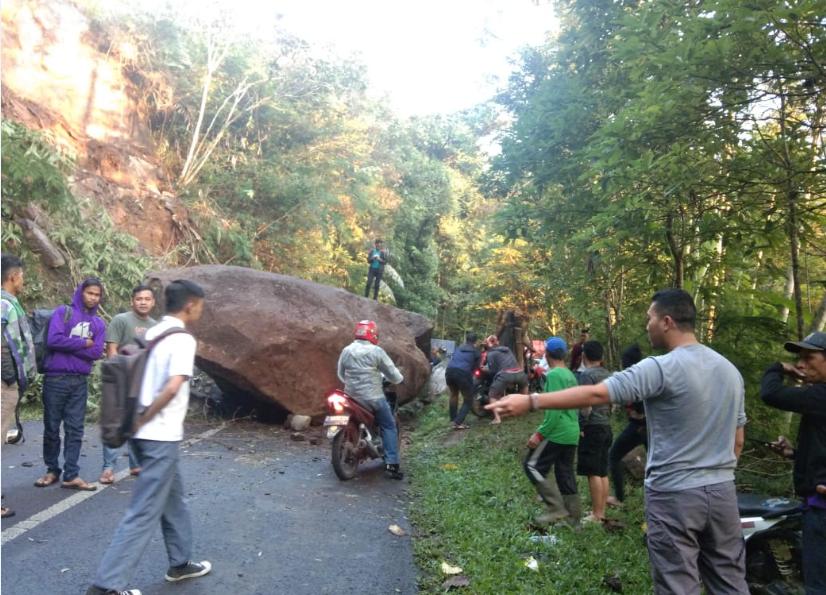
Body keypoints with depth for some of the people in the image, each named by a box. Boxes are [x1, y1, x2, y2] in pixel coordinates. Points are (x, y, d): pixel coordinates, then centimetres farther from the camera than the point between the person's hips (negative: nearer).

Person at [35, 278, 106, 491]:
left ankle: (71, 475, 8)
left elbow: (97, 353, -2)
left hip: (80, 381, 3)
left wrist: (69, 345, -9)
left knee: (75, 430, 4)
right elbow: (54, 340, -16)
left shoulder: (98, 324, 10)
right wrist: (83, 343, -8)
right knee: (52, 427, 7)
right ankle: (52, 470, 22)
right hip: (56, 379, -3)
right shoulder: (63, 312, -2)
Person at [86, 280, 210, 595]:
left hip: (146, 433, 9)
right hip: (161, 437, -9)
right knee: (145, 512, 0)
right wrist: (143, 420, -16)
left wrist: (138, 419, 13)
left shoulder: (151, 334, 10)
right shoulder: (183, 339, -15)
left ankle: (180, 563, 33)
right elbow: (173, 387, -26)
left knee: (174, 500, 21)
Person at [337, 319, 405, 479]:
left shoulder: (345, 351, 4)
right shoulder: (376, 351, -10)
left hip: (351, 397, 5)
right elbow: (392, 373, -4)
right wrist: (399, 379, 18)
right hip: (373, 398, -5)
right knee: (389, 426, 6)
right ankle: (392, 465, -2)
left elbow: (341, 375, 15)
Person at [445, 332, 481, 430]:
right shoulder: (477, 353, 16)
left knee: (453, 395, 29)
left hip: (449, 371, 5)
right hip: (463, 373, -5)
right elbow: (475, 367, 12)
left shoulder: (458, 349, 29)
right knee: (468, 400, 10)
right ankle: (458, 423, -4)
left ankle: (453, 419, 32)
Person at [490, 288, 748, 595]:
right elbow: (737, 441, 14)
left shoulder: (661, 368, -17)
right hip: (723, 492, 7)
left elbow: (595, 394, -23)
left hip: (675, 495, -7)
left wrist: (530, 401, -22)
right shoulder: (730, 370, 7)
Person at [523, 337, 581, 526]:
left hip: (557, 432, -9)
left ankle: (556, 508, -4)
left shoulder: (554, 375, -14)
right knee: (566, 474, 13)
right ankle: (574, 518, 17)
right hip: (572, 433, 9)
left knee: (533, 465, -1)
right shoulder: (570, 375, 13)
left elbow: (554, 409, -21)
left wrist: (540, 433, -19)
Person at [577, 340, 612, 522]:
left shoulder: (587, 374, -13)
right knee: (602, 472, 13)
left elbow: (587, 405, -19)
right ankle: (601, 511, 19)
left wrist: (580, 427, -12)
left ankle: (596, 514, 0)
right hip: (606, 426, 9)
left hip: (592, 427, -8)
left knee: (593, 473, -4)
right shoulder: (608, 375, 12)